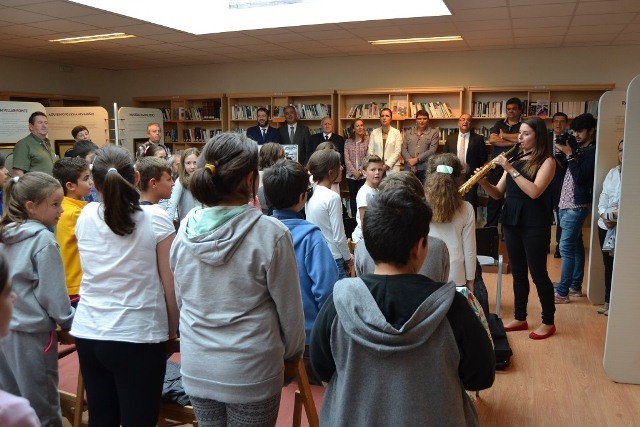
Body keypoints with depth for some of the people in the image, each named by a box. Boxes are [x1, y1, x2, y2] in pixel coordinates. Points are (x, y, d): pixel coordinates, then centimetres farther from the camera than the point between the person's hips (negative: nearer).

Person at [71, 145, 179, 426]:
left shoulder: (85, 217, 0)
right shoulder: (155, 218, -11)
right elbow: (170, 286, -7)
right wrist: (172, 332, 4)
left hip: (88, 333, 4)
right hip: (139, 336, -4)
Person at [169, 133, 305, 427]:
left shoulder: (186, 229, -6)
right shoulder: (270, 233, -20)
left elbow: (181, 296, 6)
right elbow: (289, 306, -10)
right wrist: (293, 351, 9)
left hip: (196, 367, 4)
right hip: (250, 371, -4)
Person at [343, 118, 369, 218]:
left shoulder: (367, 140, -1)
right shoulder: (348, 142, 6)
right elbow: (346, 159, 1)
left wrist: (360, 171, -11)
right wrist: (354, 171, -9)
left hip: (363, 174, -3)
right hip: (351, 175, 3)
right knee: (352, 197, 8)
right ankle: (353, 218, 16)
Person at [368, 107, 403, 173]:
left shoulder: (396, 132, 6)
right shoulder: (374, 132, 10)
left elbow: (397, 151, -1)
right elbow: (370, 151, 6)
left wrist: (387, 165, -11)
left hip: (392, 168, -1)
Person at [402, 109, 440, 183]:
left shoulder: (434, 133, 6)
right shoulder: (408, 132, 16)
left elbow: (432, 151, -5)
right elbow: (404, 149, 7)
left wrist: (417, 159, -12)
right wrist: (410, 162, -9)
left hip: (425, 169, -2)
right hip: (409, 168, 2)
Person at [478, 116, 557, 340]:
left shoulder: (547, 161, -6)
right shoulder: (514, 159, 11)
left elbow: (534, 191, -21)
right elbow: (498, 194, 9)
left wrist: (511, 169, -21)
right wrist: (484, 181, -10)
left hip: (535, 224, -6)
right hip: (511, 221, 6)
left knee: (538, 273, 1)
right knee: (518, 272, 13)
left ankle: (548, 322, 17)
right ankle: (520, 318, 25)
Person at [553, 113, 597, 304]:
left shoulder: (593, 152, -12)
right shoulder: (578, 149, 13)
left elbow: (580, 177, -20)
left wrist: (569, 155, -17)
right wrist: (560, 151, 0)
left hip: (577, 206, -9)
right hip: (566, 204, 9)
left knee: (566, 247, -10)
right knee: (576, 246, 15)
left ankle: (562, 292, -6)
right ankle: (576, 286, 24)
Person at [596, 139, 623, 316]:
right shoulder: (612, 172, 12)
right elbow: (603, 197, 8)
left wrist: (619, 220, -23)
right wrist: (603, 216, -8)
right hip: (605, 226, 5)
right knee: (608, 263, 13)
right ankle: (608, 301, 24)